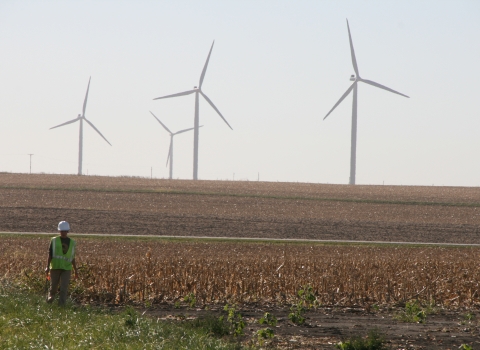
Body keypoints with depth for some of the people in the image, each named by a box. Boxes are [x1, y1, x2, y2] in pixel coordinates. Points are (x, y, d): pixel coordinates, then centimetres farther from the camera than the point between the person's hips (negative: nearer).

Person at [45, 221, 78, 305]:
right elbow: (50, 254, 1)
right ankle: (51, 296, 35)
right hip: (55, 267, -1)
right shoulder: (54, 241, 3)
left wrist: (75, 270, 15)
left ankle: (61, 305, -8)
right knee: (53, 286, 5)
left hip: (66, 268, 1)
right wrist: (47, 267, -8)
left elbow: (72, 257, 16)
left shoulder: (72, 243, 10)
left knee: (64, 288, -9)